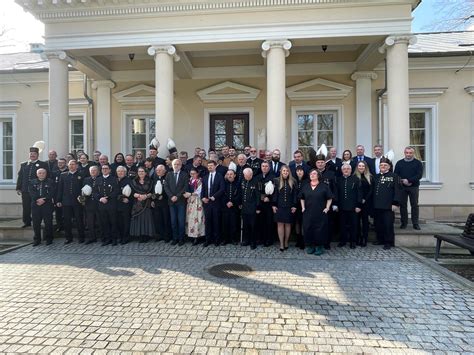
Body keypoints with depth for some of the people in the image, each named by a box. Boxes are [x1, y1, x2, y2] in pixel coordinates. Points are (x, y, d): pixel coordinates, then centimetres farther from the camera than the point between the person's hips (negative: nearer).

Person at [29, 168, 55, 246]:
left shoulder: (50, 182, 5)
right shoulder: (32, 182, 13)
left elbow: (52, 193, -5)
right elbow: (31, 192, 0)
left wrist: (44, 200, -15)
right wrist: (38, 199, -14)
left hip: (47, 205, -2)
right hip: (35, 205, 3)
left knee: (48, 222, -1)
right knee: (36, 223, 5)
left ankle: (48, 239, 10)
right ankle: (37, 239, 16)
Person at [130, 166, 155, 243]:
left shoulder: (149, 181, 8)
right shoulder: (134, 181, 10)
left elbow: (152, 192, 3)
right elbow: (132, 193, 2)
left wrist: (146, 196, -15)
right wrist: (139, 195, -16)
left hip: (147, 204, -1)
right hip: (137, 204, 1)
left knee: (146, 218, -4)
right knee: (138, 219, -3)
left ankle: (146, 236, 2)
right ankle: (140, 237, 3)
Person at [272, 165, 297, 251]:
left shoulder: (292, 182, 3)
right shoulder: (277, 181, 2)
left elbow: (294, 195, 3)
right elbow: (274, 193, 1)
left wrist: (294, 206, -2)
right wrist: (274, 205, -3)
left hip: (289, 207, 1)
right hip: (279, 206, -1)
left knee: (288, 224, 8)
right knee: (280, 224, 0)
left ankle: (286, 243, 21)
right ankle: (281, 244, 6)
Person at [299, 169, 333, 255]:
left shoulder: (324, 186, 1)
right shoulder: (305, 186, 10)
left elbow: (329, 198, 2)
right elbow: (302, 198, 18)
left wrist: (327, 208, -6)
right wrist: (303, 207, 8)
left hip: (320, 213, -3)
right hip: (308, 213, 3)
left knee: (320, 229, 0)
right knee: (308, 229, 3)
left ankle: (319, 247, 13)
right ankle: (310, 246, 17)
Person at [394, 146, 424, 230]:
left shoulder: (418, 163, 4)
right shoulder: (399, 163, 9)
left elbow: (419, 175, -6)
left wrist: (408, 180, -16)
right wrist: (403, 181, -13)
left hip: (414, 187, -1)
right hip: (402, 187, 1)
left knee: (415, 205, 2)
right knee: (402, 205, 5)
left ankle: (416, 223, 10)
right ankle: (404, 223, 14)